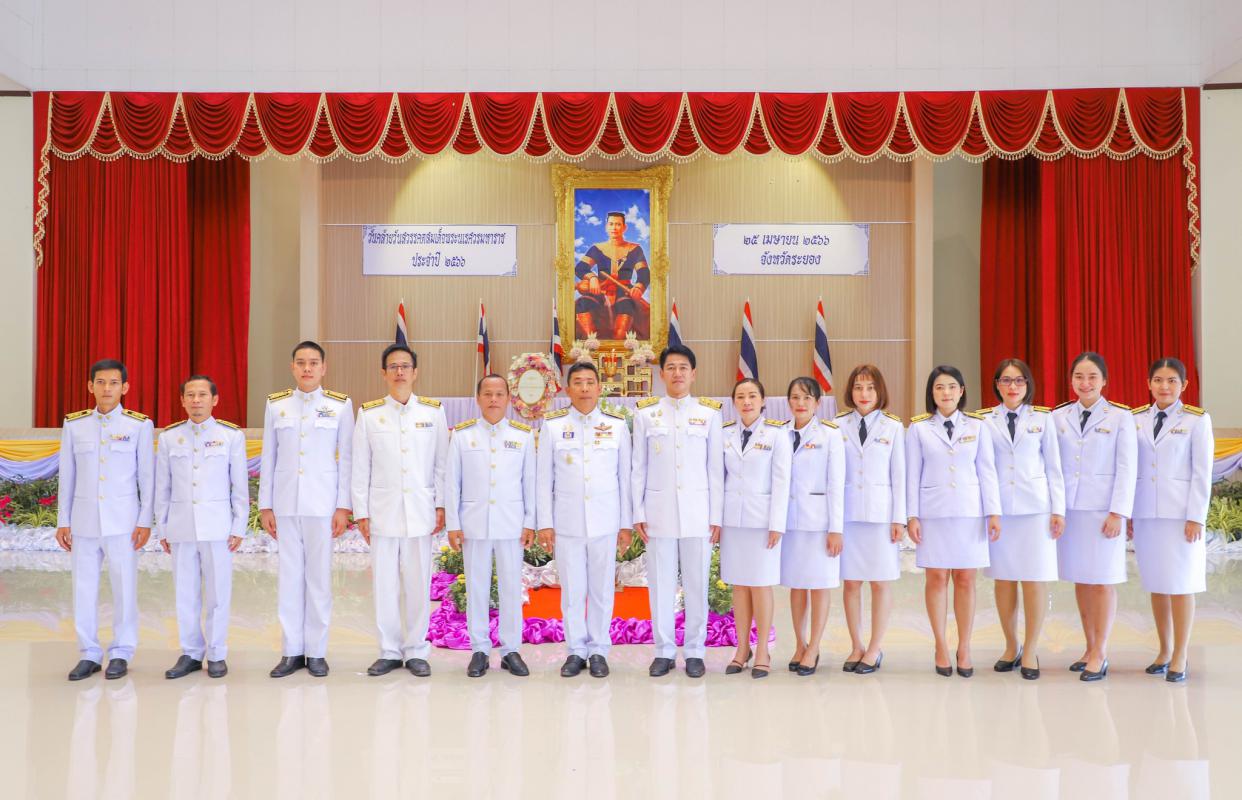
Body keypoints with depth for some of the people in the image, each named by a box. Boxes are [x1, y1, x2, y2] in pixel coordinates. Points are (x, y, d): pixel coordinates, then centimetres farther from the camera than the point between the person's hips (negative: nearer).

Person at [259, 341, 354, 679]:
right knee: (289, 576, 5)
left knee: (319, 576, 3)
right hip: (285, 505, 2)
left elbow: (346, 457, 1)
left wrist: (344, 506, -3)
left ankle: (316, 651, 13)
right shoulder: (276, 405, 6)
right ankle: (291, 651, 14)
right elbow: (268, 458, 8)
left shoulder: (341, 405, 1)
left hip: (322, 505, -2)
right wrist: (265, 506, 5)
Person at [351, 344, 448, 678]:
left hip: (420, 511, 0)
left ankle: (416, 650, 16)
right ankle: (389, 651, 17)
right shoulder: (368, 414, 4)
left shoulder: (433, 411, 5)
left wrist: (440, 505, 1)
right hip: (383, 510, 0)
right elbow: (360, 468, 4)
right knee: (385, 583, 4)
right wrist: (361, 512, 1)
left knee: (418, 582, 3)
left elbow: (441, 463, 6)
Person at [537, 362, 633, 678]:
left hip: (605, 522, 0)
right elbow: (544, 479, 3)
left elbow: (625, 477, 4)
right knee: (572, 589, 5)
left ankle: (598, 650, 18)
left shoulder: (617, 425, 3)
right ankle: (576, 650, 18)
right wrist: (545, 523, -1)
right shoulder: (552, 426, 2)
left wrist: (626, 524, 2)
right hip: (567, 521, 0)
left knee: (602, 588, 5)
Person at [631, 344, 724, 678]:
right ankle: (664, 651, 16)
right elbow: (638, 468, 6)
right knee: (661, 584, 4)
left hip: (697, 511, 0)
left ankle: (694, 652, 16)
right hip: (659, 511, 0)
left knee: (697, 584, 4)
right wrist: (638, 514, 1)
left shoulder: (709, 413, 4)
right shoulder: (645, 413, 4)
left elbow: (715, 469, 4)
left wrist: (716, 516, 0)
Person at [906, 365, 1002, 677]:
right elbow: (913, 474, 3)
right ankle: (941, 647, 13)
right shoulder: (918, 428, 3)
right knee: (937, 578, 2)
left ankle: (964, 648, 12)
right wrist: (912, 516, -2)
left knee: (965, 579, 3)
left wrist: (994, 513, 0)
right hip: (933, 512, -1)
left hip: (969, 511, 1)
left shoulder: (977, 426, 6)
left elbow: (987, 471, 5)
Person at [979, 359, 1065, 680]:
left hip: (1035, 508, -1)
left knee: (1034, 579, -1)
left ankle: (1030, 651, 10)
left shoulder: (1043, 418, 6)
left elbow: (1053, 467, 6)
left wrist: (1058, 510, 1)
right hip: (998, 508, 1)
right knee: (1003, 578, 5)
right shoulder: (984, 420, 6)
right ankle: (1011, 647, 19)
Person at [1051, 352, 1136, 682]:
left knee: (1102, 580, 1)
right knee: (1080, 580, 8)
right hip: (1068, 508, 3)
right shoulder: (1059, 416, 7)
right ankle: (1090, 648, 20)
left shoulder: (1120, 417, -1)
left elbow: (1126, 469, -4)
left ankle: (1100, 654, 9)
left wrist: (1118, 513, -10)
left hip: (1102, 510, -3)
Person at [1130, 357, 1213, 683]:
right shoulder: (1136, 420, 7)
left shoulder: (1197, 420, -2)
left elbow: (1202, 472, -4)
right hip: (1146, 513, 3)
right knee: (1156, 584, 8)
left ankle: (1179, 657, 10)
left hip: (1180, 513, -3)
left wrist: (1195, 517, -9)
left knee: (1181, 584, 1)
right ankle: (1164, 651, 20)